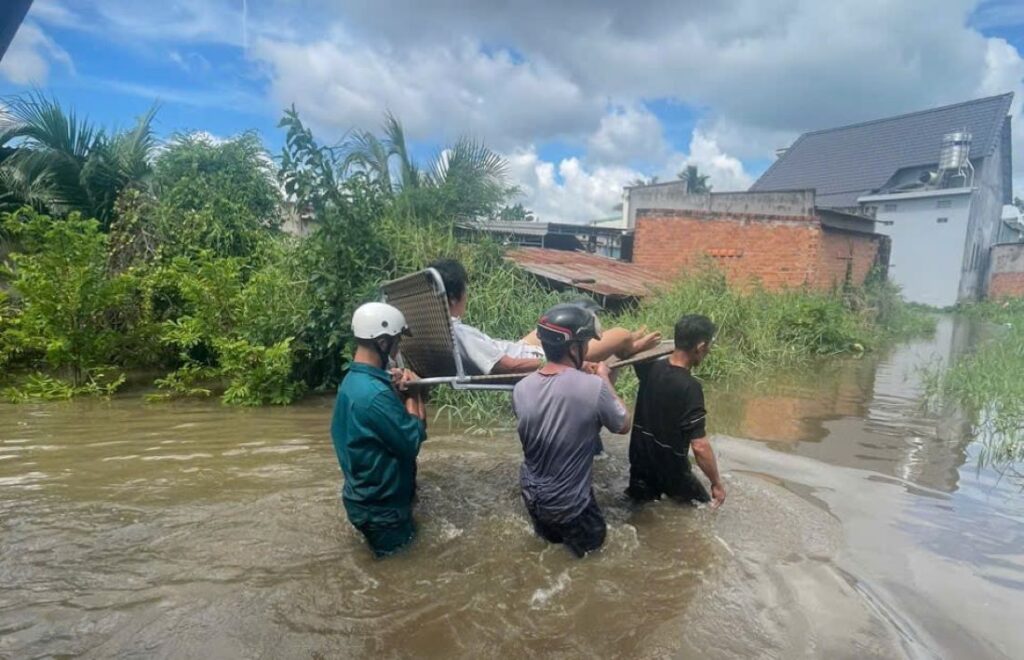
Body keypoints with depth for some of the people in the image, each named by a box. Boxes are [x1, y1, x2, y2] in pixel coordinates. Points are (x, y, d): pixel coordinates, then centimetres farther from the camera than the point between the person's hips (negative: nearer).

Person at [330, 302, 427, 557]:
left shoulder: (353, 379, 2)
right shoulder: (375, 394, -31)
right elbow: (413, 442, -24)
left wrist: (397, 392, -9)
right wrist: (411, 394, -13)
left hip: (367, 496, 10)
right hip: (380, 506, -10)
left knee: (398, 555, 26)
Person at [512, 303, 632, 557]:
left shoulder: (521, 389, -14)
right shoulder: (593, 387, -26)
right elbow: (623, 425, -8)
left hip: (531, 493, 5)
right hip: (568, 503, -5)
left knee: (552, 535, 33)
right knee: (592, 540, 25)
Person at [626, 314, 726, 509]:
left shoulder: (651, 368, -7)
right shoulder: (690, 387, -27)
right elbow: (700, 447, -26)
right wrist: (717, 483, -14)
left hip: (641, 464, 6)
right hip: (670, 470, -6)